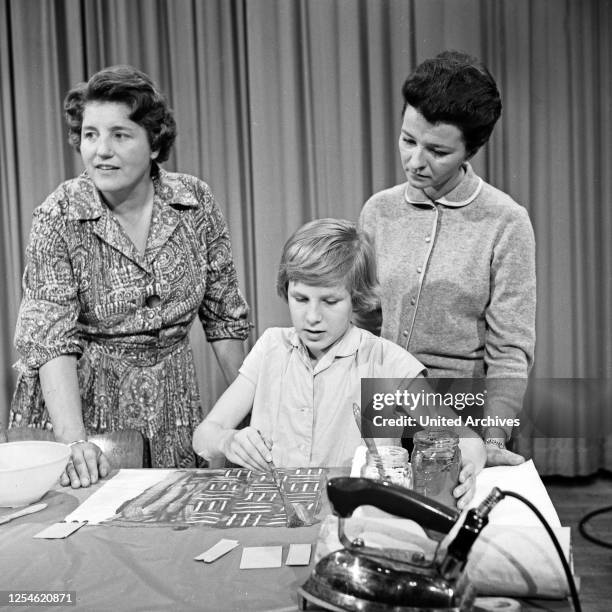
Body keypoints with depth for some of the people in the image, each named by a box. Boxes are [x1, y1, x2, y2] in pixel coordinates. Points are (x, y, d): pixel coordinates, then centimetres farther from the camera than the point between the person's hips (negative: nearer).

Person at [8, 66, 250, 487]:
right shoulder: (57, 219, -14)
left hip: (172, 404, 2)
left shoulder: (196, 202, -7)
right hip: (82, 402, -2)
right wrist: (73, 441, -31)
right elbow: (51, 340, -19)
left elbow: (223, 314, 1)